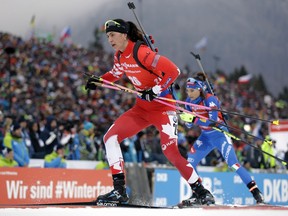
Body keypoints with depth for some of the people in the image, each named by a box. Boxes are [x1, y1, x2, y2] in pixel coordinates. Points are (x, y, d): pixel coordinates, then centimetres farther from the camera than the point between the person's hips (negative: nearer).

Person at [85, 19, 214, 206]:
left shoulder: (141, 52, -21)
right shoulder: (119, 56, 4)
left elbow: (173, 70, -25)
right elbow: (117, 73, 27)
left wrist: (155, 90, -24)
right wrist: (98, 81, 11)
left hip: (163, 106, -8)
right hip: (142, 108, 8)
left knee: (170, 151, -18)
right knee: (110, 137, -4)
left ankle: (202, 191, -3)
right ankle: (119, 191, -6)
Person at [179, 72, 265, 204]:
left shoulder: (210, 100, -22)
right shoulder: (189, 102, -2)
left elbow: (212, 121, -31)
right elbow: (190, 124, 3)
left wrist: (194, 119, -38)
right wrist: (186, 119, -19)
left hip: (220, 134, -7)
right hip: (205, 136, 7)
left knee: (232, 163, -19)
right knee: (189, 162, -1)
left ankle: (256, 193, -17)